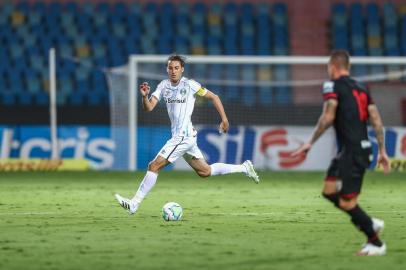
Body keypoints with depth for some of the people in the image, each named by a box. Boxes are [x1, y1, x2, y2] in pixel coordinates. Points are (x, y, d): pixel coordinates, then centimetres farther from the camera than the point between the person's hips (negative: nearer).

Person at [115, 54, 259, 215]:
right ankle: (244, 168, 29)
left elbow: (213, 97, -1)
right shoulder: (164, 86, 8)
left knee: (154, 166, -12)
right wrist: (145, 96, -19)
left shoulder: (189, 85, -10)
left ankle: (134, 204, -9)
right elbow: (148, 108, 2)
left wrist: (224, 120, -2)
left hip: (184, 136, -8)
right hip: (178, 136, 8)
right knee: (205, 172, 18)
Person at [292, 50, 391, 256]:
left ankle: (376, 243, 2)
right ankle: (370, 224, 12)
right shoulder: (362, 88, 18)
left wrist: (311, 143, -9)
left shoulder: (333, 85, -4)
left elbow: (328, 116, -16)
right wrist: (382, 150, 14)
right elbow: (376, 120, 13)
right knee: (329, 190, 13)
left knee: (346, 202, -4)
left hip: (353, 152, -8)